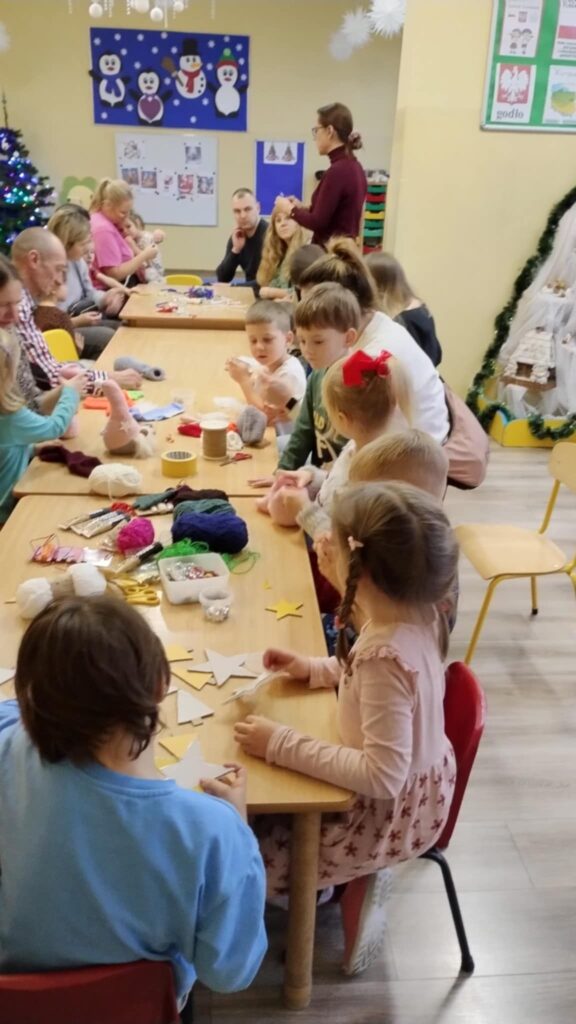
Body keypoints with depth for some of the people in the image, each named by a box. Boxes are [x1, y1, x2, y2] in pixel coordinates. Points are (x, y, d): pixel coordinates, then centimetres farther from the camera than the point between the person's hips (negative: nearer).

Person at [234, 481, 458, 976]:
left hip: (394, 811, -8)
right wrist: (316, 669, -2)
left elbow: (382, 777, -34)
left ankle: (357, 880, 14)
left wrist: (281, 745, -30)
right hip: (416, 785, 8)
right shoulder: (416, 614, -12)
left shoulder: (385, 655, -38)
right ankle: (358, 873, 27)